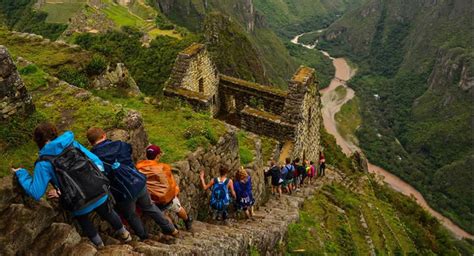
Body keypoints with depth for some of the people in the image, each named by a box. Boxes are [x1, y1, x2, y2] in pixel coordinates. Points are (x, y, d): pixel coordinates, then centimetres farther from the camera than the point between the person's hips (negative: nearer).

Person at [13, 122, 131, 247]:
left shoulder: (43, 163, -9)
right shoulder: (73, 144, 1)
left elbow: (36, 193, -7)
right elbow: (96, 162, 2)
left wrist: (21, 174, 5)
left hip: (81, 205, -2)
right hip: (101, 194, 2)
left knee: (84, 222, 34)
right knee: (108, 213, 34)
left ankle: (99, 246, 54)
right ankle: (124, 235, 57)